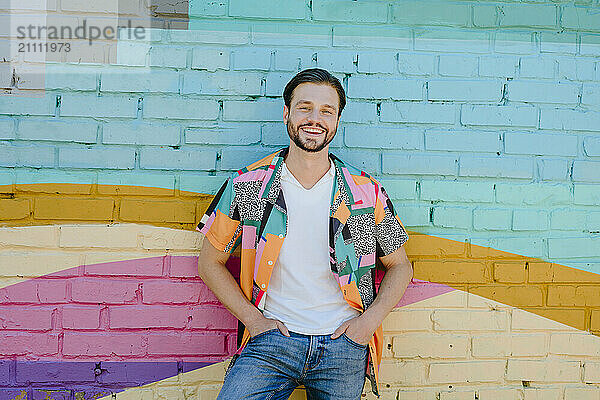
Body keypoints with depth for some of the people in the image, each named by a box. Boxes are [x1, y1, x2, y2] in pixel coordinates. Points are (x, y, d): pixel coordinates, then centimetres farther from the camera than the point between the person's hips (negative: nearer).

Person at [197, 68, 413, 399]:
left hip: (344, 343, 1)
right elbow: (210, 262, 6)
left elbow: (399, 266, 11)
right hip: (272, 338, -1)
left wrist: (370, 320, -4)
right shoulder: (247, 185, -2)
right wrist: (253, 318, -4)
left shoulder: (366, 192, 0)